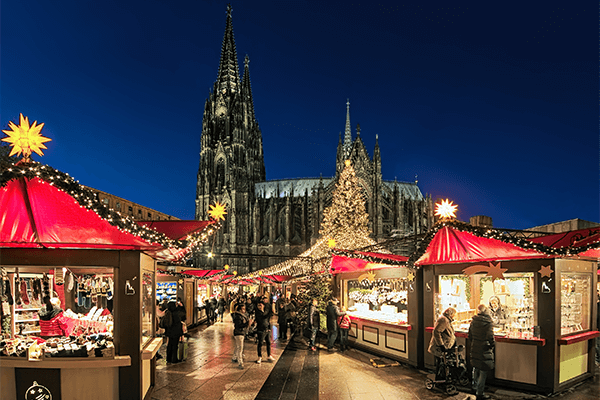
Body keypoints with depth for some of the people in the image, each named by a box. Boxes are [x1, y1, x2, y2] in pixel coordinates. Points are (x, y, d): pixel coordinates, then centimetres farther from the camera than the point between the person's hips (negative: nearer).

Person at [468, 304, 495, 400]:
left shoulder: (473, 321, 2)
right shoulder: (487, 322, -16)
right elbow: (490, 336, -18)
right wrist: (491, 346, 0)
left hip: (474, 348, 6)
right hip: (484, 349, -6)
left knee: (476, 368, 23)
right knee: (483, 370, 3)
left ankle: (475, 387, 38)